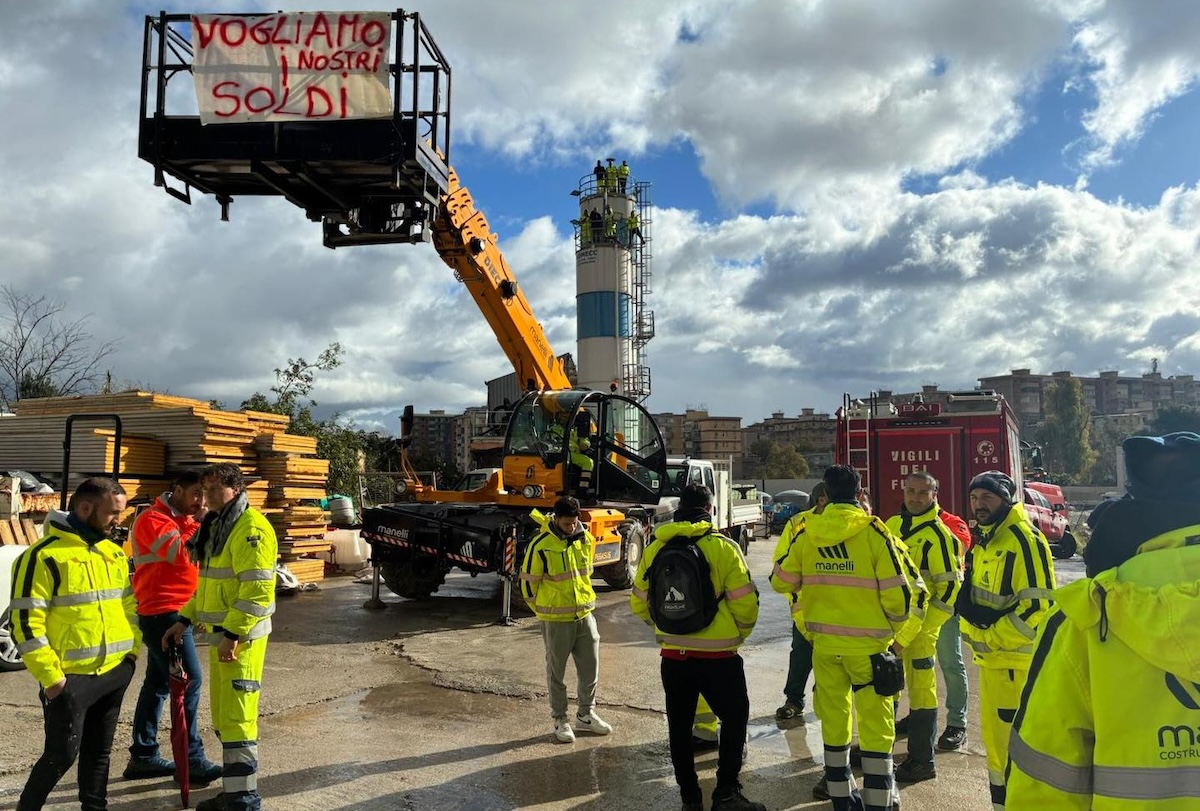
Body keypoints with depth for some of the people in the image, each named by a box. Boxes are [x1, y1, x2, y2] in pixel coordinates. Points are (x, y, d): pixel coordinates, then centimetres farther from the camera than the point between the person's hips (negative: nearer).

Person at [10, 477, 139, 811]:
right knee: (62, 755, 2)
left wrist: (132, 650, 11)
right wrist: (50, 677, -16)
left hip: (116, 672, 7)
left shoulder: (114, 553, 10)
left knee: (99, 750, 16)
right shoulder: (45, 555, -14)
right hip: (71, 678, -6)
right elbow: (26, 622, -15)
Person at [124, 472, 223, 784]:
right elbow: (180, 552, -26)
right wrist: (198, 524, -18)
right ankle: (192, 760, -5)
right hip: (163, 612, -10)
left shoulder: (181, 519, 16)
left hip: (170, 612, 10)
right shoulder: (153, 519, -13)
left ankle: (143, 756, 22)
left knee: (158, 683, 13)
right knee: (189, 681, -10)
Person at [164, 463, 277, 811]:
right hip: (220, 634, 10)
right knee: (222, 716, 17)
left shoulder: (250, 528, -17)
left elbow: (258, 590, -23)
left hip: (241, 638, -10)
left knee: (236, 718, -6)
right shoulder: (216, 525, 15)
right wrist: (184, 620, 17)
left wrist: (233, 634, -24)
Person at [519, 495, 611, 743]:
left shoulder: (586, 539, 0)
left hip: (585, 614, 5)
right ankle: (560, 719, 23)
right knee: (556, 671, 8)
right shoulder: (541, 546, -17)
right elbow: (528, 581, -7)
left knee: (590, 667, 11)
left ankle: (586, 715, 29)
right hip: (556, 620, -5)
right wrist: (545, 612, 4)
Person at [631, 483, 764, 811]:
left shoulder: (655, 549, 1)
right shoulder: (723, 547, -11)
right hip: (717, 656, -4)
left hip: (672, 655, 4)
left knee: (679, 725, 17)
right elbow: (745, 603, -11)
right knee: (734, 717, 14)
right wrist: (738, 634, 8)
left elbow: (639, 603, 9)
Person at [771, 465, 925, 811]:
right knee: (876, 726, 8)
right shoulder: (875, 533, -14)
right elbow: (903, 592, -12)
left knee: (834, 720, 17)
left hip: (824, 643, 4)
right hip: (868, 644, -3)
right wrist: (898, 634, 6)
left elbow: (781, 581, 7)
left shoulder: (806, 533, -3)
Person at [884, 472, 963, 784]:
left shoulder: (938, 535, -13)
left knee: (920, 689, 0)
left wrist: (925, 626, -16)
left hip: (919, 624, -7)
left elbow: (951, 586, -14)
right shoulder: (893, 524, 8)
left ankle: (922, 761, 9)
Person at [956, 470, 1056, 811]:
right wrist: (974, 633, 7)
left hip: (1016, 659, -9)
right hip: (990, 657, 9)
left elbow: (1038, 605, -21)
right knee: (993, 736, 18)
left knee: (1012, 742, -3)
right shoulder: (984, 540, 13)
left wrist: (991, 638, -17)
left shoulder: (1024, 539, -16)